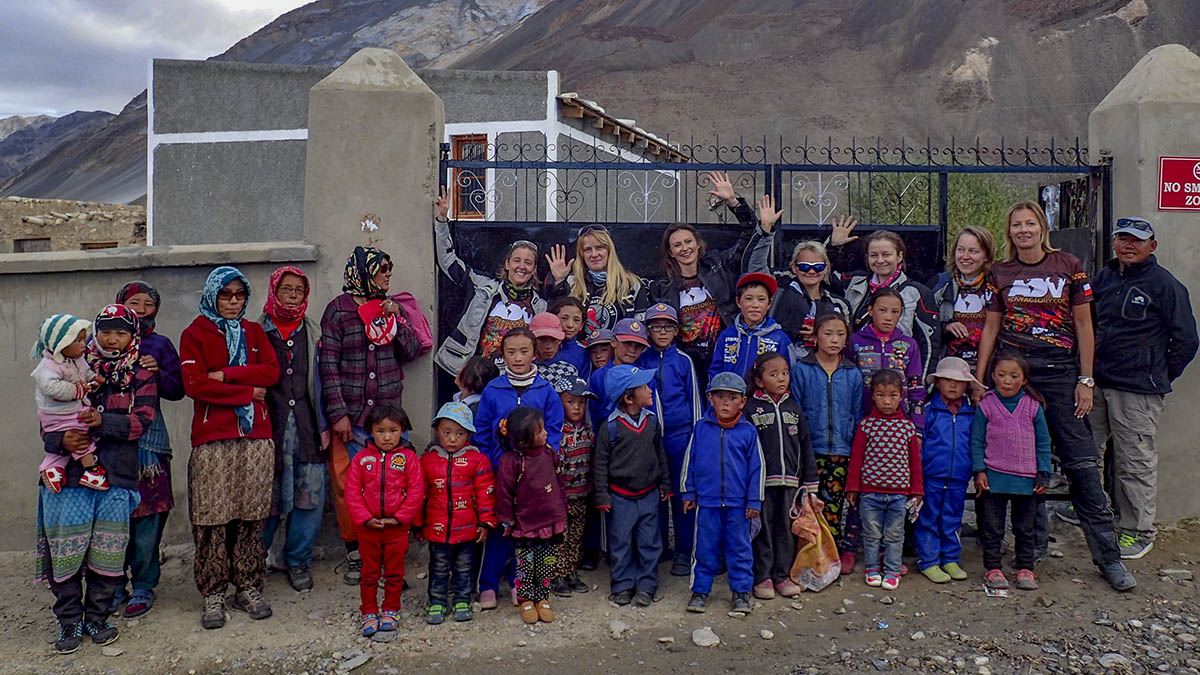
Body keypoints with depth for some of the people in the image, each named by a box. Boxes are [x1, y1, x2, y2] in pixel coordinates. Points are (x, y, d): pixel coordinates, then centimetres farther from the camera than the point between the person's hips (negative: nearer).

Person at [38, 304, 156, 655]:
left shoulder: (141, 375, 8)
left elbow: (142, 420, -5)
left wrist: (103, 421, -20)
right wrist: (61, 439, -12)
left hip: (117, 472, 0)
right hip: (71, 471, 1)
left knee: (108, 550, 3)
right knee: (66, 547, 0)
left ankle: (97, 617, 19)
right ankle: (69, 621, 15)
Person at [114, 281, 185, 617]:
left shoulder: (160, 344, 12)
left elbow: (177, 390, 7)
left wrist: (159, 373, -10)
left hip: (148, 437, 0)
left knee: (147, 514, 0)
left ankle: (143, 586, 11)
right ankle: (114, 584, 16)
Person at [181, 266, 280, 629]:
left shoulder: (254, 332, 18)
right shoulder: (194, 334, 7)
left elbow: (271, 372, 1)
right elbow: (194, 385, -7)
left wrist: (226, 374, -9)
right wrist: (248, 391, -6)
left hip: (256, 435, 3)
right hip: (212, 437, -3)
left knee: (252, 516, 4)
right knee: (212, 518, -4)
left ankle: (248, 588, 13)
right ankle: (213, 595, 6)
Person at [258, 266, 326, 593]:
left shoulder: (313, 333, 12)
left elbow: (321, 380, 12)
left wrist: (324, 425, 6)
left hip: (306, 425, 2)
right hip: (270, 425, -2)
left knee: (309, 495, 2)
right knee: (267, 495, 1)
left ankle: (297, 561, 18)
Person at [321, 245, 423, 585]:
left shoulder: (392, 307, 11)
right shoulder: (338, 310, -2)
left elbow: (411, 352, 8)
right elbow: (328, 366, -6)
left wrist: (396, 320, -6)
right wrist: (338, 414, -11)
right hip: (350, 415, -3)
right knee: (348, 484, 2)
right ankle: (354, 553, 16)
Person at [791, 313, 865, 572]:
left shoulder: (853, 373, 7)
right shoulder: (802, 370, 1)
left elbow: (858, 414, 12)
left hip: (844, 451, 1)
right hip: (812, 450, -1)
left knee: (843, 501, 1)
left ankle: (847, 551, 13)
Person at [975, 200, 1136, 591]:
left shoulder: (1069, 266, 3)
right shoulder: (1000, 274, 9)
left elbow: (1083, 325, 4)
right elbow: (991, 327, 11)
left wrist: (1085, 379, -1)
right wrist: (978, 378, 6)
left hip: (1060, 371, -2)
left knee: (1081, 461, -5)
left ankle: (1108, 556, 2)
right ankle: (1035, 539, 20)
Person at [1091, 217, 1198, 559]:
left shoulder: (1165, 284, -6)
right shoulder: (1104, 277, 11)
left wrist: (1158, 377, -1)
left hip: (1137, 389, -6)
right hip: (1096, 383, 6)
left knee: (1135, 461, 1)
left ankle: (1137, 531, 14)